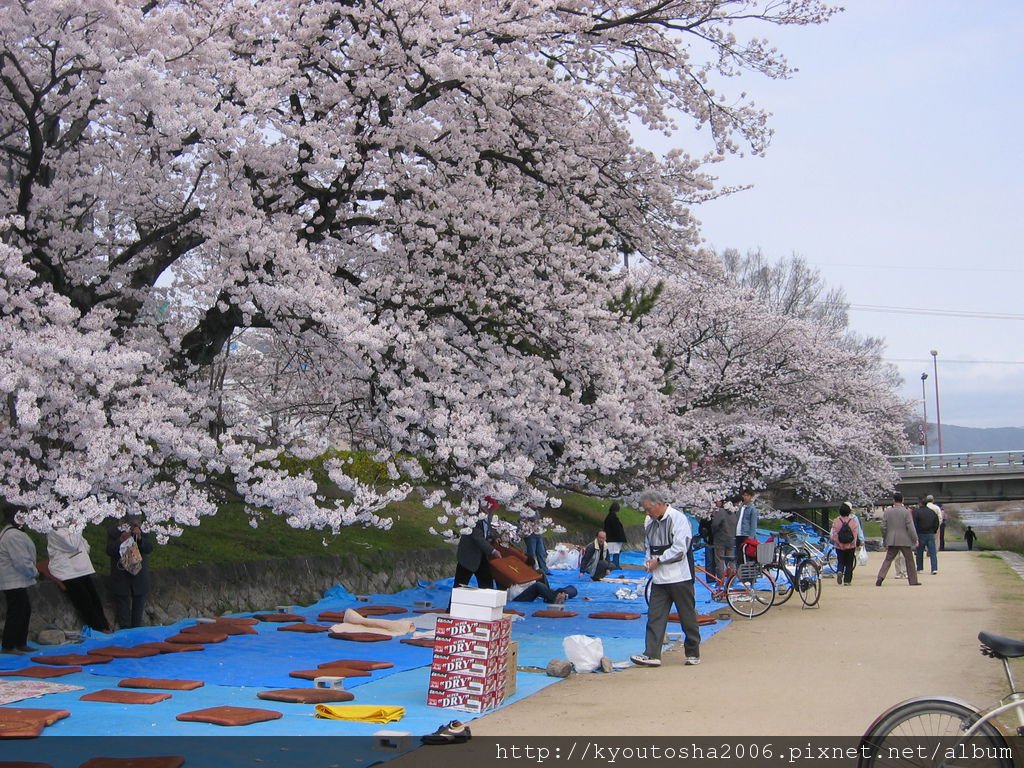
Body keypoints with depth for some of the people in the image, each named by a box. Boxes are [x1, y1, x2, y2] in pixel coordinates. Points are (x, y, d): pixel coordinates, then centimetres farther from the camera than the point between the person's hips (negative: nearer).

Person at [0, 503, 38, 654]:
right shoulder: (13, 535, -20)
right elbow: (21, 560, -23)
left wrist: (31, 572, 13)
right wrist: (33, 572, -9)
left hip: (16, 580, 11)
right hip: (14, 581, -11)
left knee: (25, 610, 15)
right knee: (16, 612, -6)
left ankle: (20, 643, 20)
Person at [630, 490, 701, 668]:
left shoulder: (678, 518, -11)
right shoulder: (649, 522, 9)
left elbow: (679, 550, -16)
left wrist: (658, 561, -11)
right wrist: (648, 562, 3)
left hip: (679, 577, -6)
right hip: (659, 577, 6)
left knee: (687, 617, 5)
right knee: (655, 616, -1)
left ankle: (693, 653, 18)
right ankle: (652, 655, -2)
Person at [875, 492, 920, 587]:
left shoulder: (887, 512, 1)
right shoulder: (906, 512, -8)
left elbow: (883, 527, 2)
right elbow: (910, 527, -10)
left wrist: (885, 541, 13)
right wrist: (915, 540, -1)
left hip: (892, 541, 2)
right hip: (905, 541, -2)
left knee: (888, 560, 7)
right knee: (909, 560, 9)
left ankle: (880, 577, -8)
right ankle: (913, 581, 12)